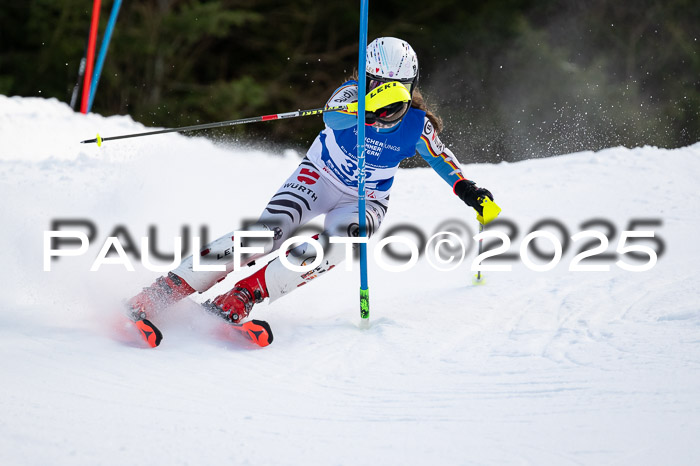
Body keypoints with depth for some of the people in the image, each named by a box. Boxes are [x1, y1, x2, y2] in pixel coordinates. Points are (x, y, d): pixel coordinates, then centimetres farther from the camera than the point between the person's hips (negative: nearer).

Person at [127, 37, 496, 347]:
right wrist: (369, 105, -60)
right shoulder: (352, 94, -19)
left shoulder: (417, 126, -13)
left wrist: (467, 189, -7)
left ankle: (242, 296, -31)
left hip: (365, 201, 2)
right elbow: (332, 115, -41)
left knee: (337, 241, -33)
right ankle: (166, 290, -25)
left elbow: (441, 157, 7)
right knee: (270, 230, -26)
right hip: (319, 178, -2)